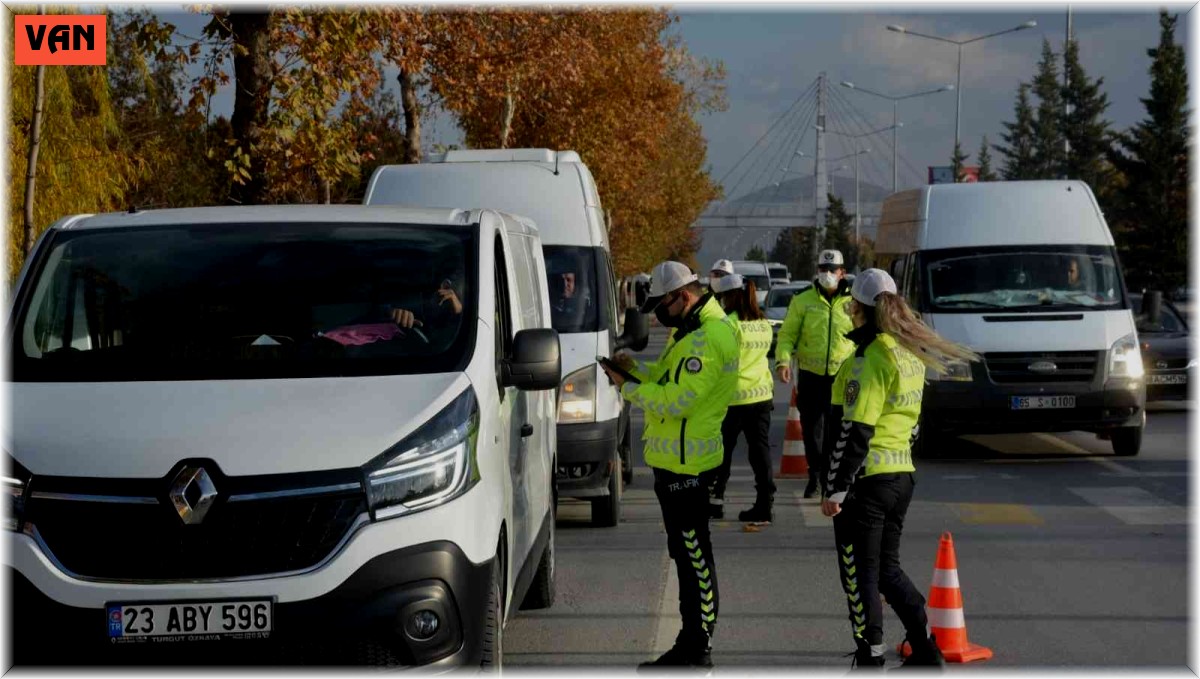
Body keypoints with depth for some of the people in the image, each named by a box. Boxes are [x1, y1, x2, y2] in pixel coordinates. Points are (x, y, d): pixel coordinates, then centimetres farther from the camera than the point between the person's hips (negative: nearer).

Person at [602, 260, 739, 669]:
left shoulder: (708, 338, -21)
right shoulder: (698, 330, 14)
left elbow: (677, 401, -25)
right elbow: (674, 381, 20)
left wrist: (627, 389, -14)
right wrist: (637, 369, 5)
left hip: (685, 465, -11)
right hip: (676, 460, 11)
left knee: (694, 557, -5)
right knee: (685, 554, 17)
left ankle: (698, 651, 0)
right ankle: (691, 644, 27)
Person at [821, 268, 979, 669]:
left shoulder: (869, 358, -17)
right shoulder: (911, 355, 10)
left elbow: (854, 432, -20)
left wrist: (834, 489, -16)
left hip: (866, 479, -9)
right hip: (902, 474, 9)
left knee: (860, 577, 2)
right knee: (887, 569, 19)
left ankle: (871, 663, 6)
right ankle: (927, 652, 16)